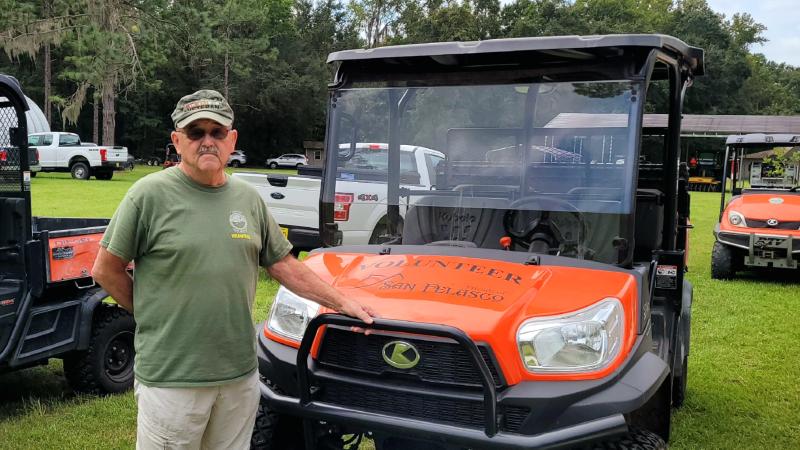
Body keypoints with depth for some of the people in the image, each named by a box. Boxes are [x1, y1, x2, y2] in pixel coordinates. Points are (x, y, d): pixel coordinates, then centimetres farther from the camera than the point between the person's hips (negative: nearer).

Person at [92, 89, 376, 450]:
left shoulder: (249, 198, 7)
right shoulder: (151, 194, -8)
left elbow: (284, 265, 12)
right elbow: (106, 270, -3)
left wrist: (342, 303, 8)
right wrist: (154, 316, 0)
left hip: (242, 374, 5)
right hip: (170, 378, -4)